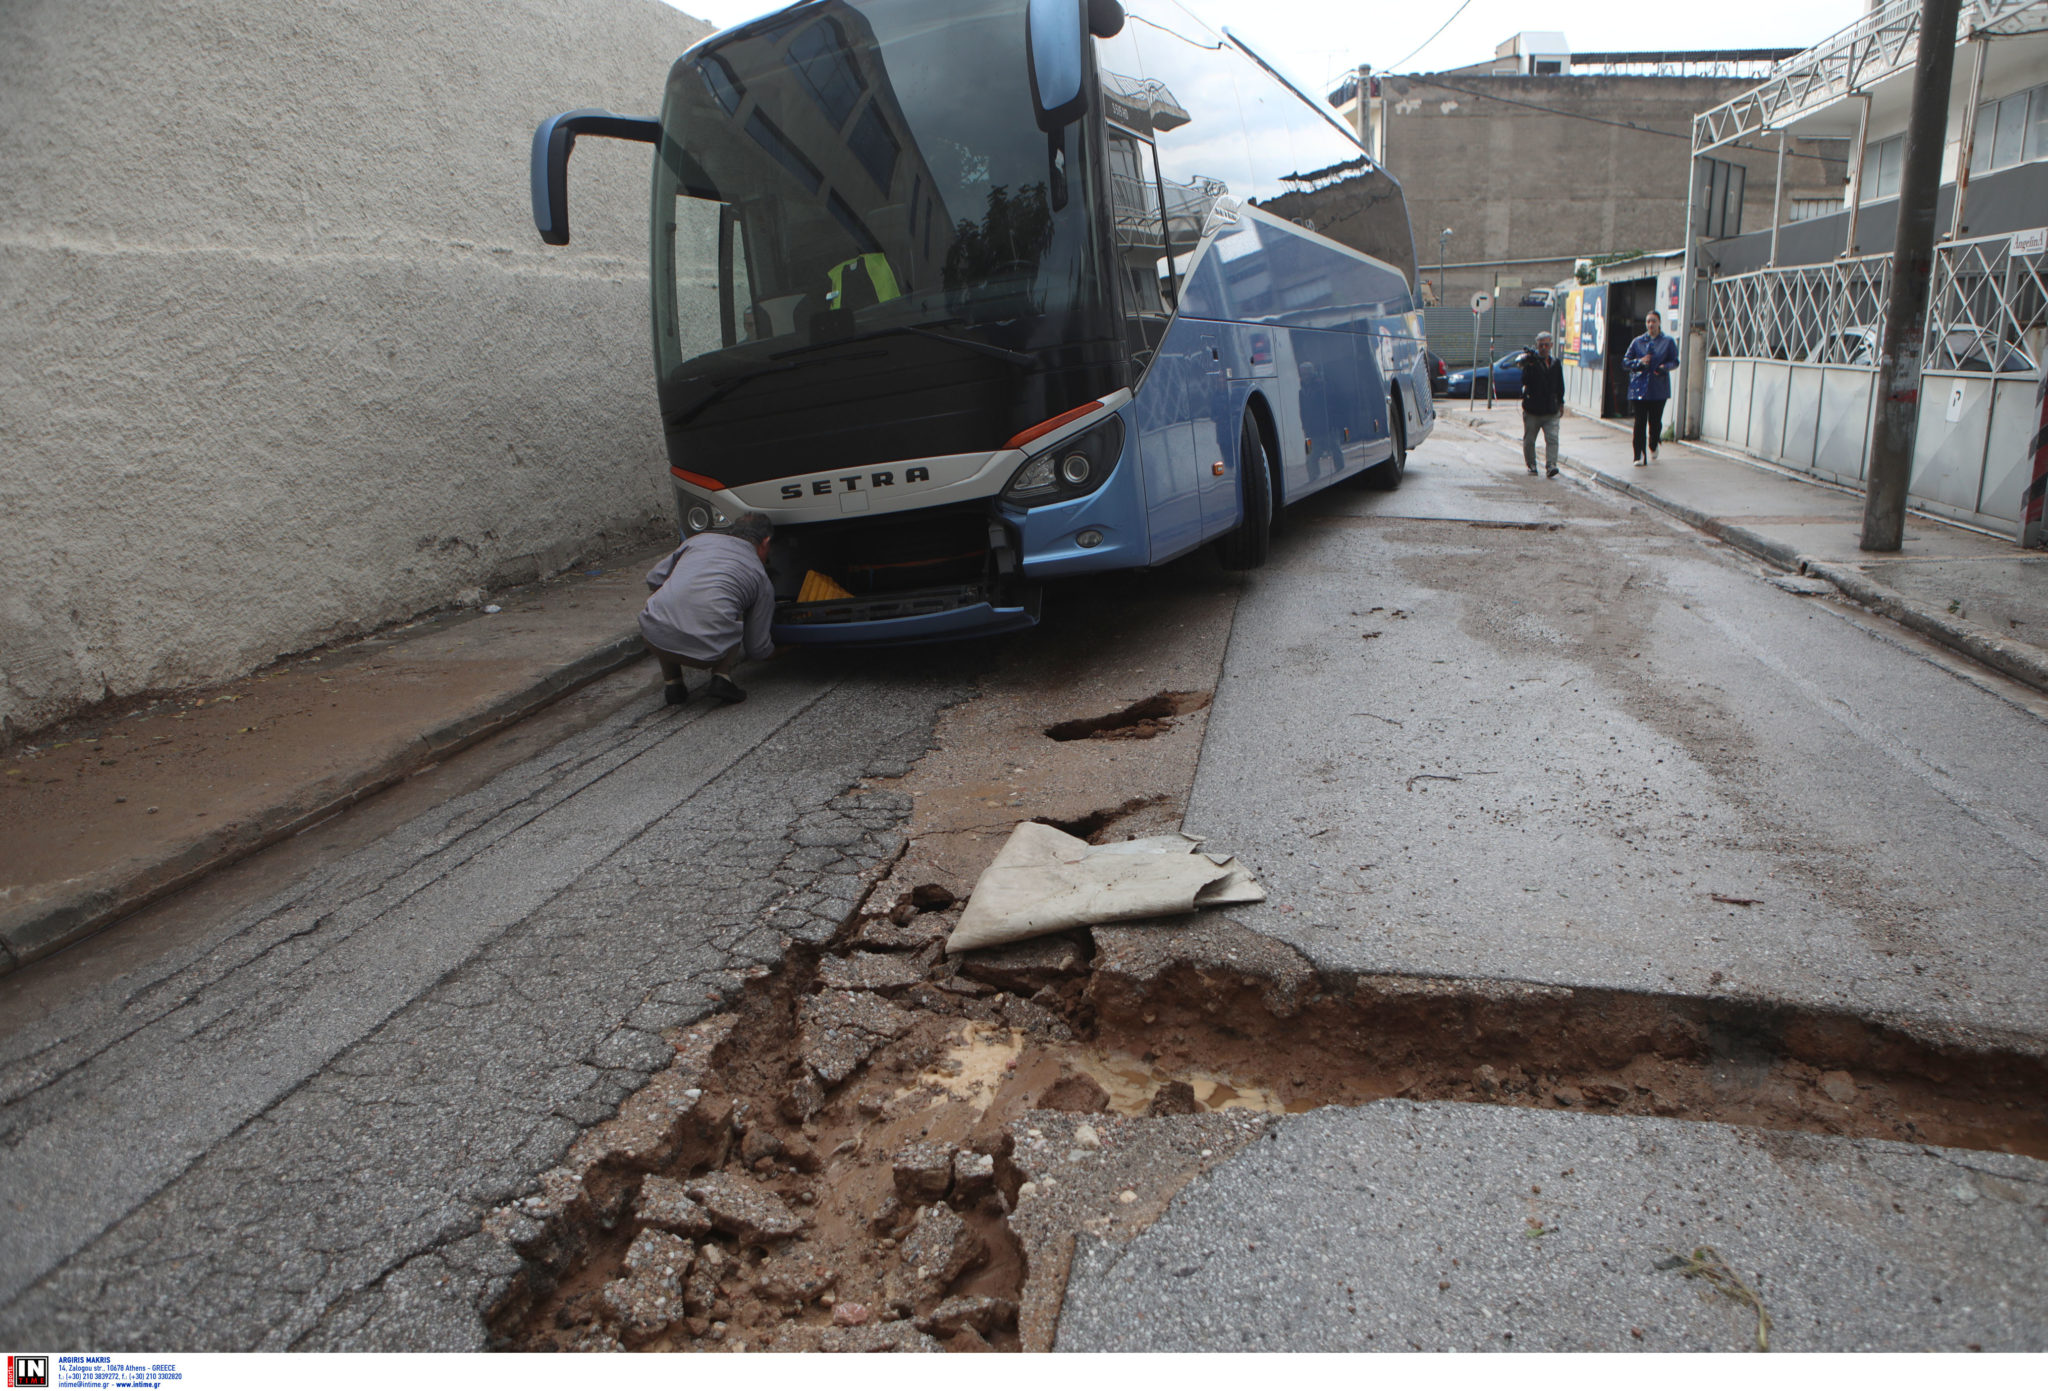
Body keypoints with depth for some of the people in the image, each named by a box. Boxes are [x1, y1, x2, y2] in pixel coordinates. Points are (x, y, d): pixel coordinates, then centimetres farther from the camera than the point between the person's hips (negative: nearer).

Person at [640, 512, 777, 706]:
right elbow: (757, 648, 20)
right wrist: (774, 652, 43)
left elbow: (654, 579, 27)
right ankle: (722, 676, 6)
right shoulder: (761, 578, 16)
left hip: (655, 639, 2)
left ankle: (672, 682, 22)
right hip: (706, 653, -2)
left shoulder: (700, 539, 21)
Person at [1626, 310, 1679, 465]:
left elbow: (1675, 361, 6)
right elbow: (1627, 361, 8)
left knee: (1655, 421, 2)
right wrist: (1640, 362, -11)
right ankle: (1639, 456, -3)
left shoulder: (1668, 342, 5)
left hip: (1659, 388, 0)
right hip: (1639, 387, 0)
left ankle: (1653, 447, 32)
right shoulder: (1637, 341, 8)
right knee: (1640, 422, -5)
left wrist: (1665, 367, -15)